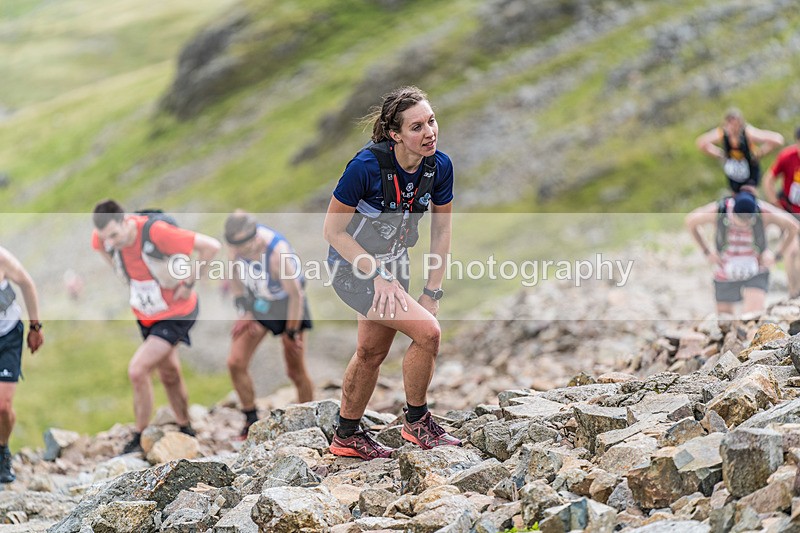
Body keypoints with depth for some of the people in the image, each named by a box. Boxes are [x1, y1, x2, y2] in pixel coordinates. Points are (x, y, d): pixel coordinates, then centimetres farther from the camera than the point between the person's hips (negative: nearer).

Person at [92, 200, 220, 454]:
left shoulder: (155, 232, -36)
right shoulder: (104, 236, -17)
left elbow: (211, 246, -31)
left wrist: (189, 282, -21)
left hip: (176, 314, -6)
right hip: (145, 313, 6)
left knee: (137, 370, -16)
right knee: (169, 374, 20)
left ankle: (139, 438, 1)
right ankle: (185, 430, 40)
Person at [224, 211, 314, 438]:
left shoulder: (277, 252, -37)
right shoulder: (236, 243, -21)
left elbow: (296, 295, -26)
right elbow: (235, 276, 0)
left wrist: (292, 332, -15)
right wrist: (244, 311, -1)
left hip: (287, 304, -5)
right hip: (257, 301, 5)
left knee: (296, 371, 2)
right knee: (235, 362, -7)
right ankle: (251, 420, 8)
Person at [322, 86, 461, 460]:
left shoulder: (439, 166, -14)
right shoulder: (366, 166, -30)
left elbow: (441, 231, 0)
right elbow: (333, 230, -20)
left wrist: (432, 292, -2)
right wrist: (379, 277, -20)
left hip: (393, 263, 6)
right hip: (352, 265, -6)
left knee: (372, 352, 17)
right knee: (427, 331, -18)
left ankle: (347, 436, 35)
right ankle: (417, 421, 2)